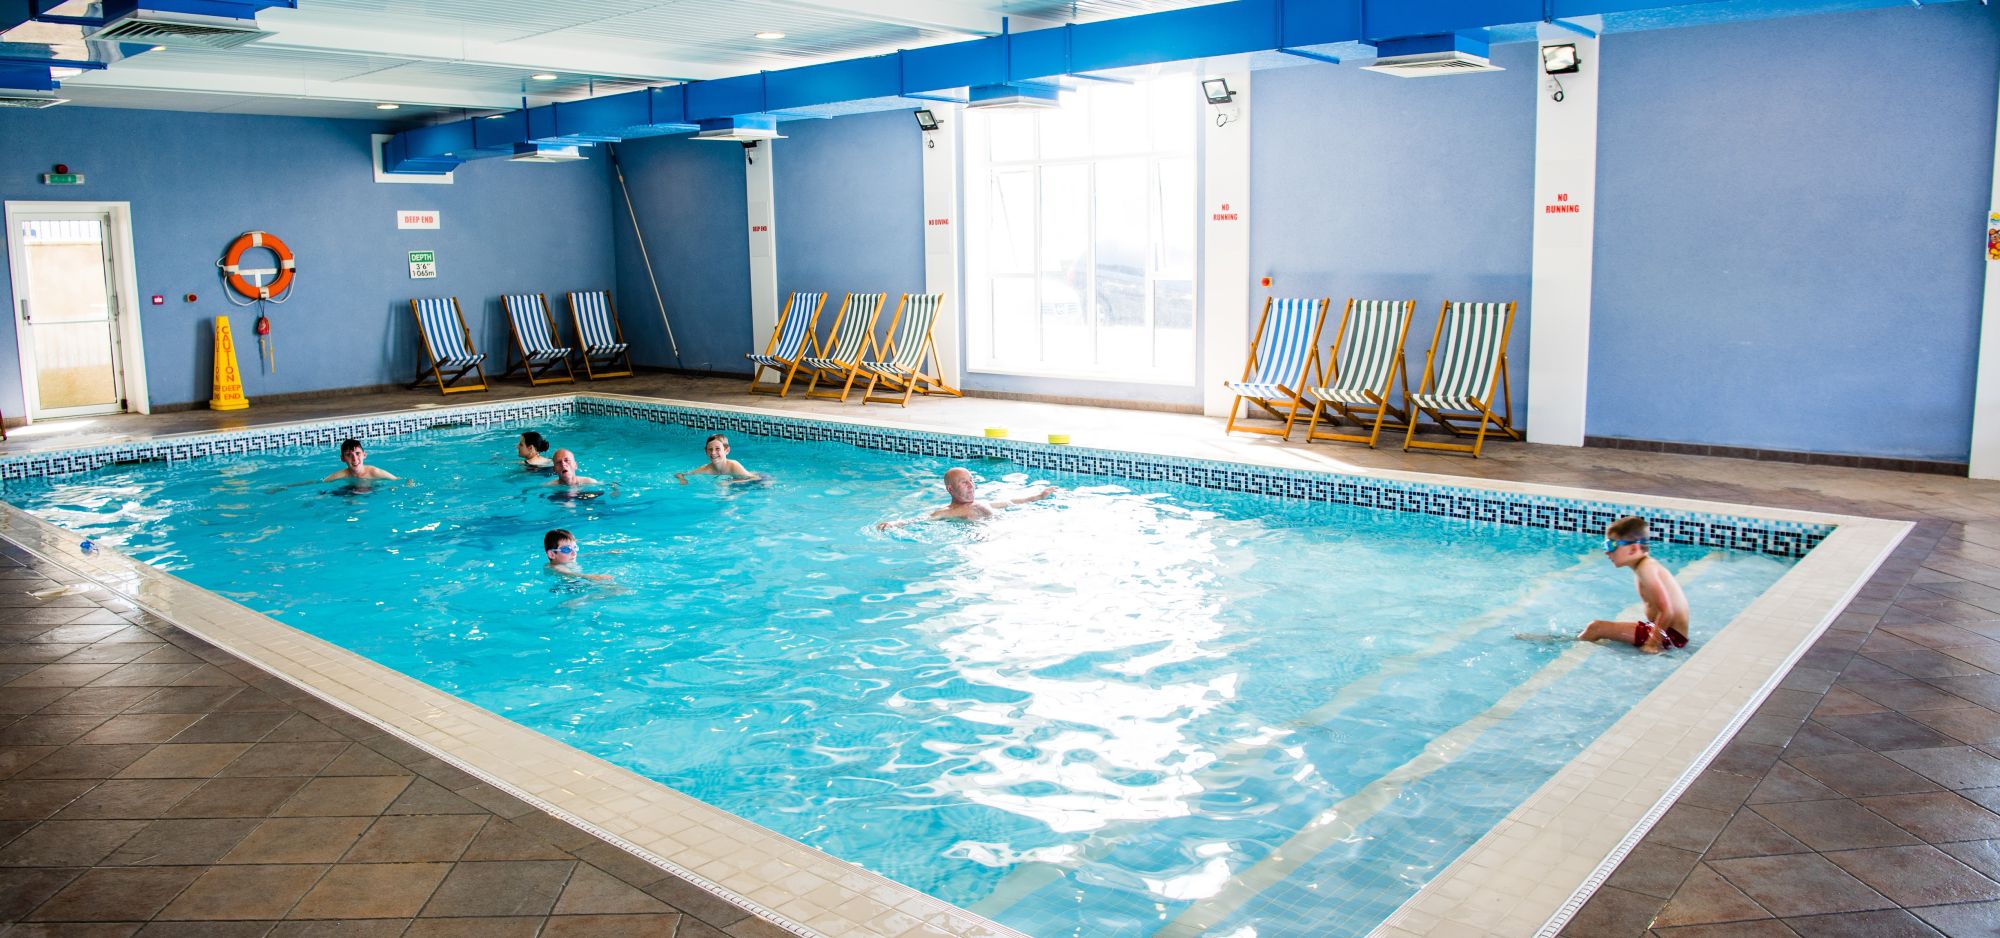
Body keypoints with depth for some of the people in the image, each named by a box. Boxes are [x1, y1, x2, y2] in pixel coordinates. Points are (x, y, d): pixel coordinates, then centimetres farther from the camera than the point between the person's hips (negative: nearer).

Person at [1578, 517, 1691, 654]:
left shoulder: (1645, 568, -20)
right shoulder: (1647, 564, 9)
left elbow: (1667, 611, -26)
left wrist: (1652, 643, -20)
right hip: (1661, 629, 10)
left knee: (1596, 628, -10)